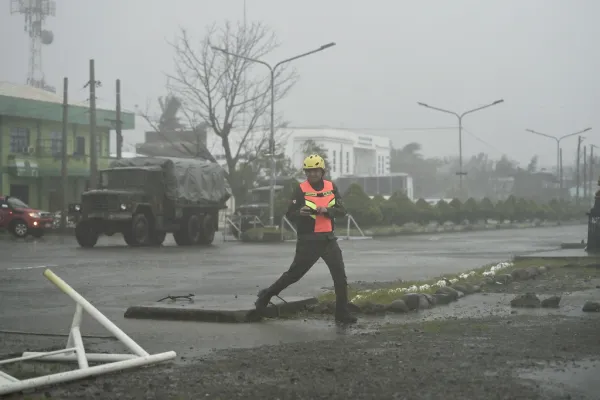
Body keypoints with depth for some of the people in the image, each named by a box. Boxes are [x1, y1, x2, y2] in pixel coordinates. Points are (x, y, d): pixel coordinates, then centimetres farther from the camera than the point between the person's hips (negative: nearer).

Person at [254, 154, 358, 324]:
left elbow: (342, 210, -1)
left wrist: (327, 210, -19)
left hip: (328, 239, 4)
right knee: (294, 273, 3)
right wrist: (300, 212, -32)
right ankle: (266, 295, 21)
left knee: (340, 276, -1)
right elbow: (290, 214, -10)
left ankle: (342, 313, 8)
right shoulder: (301, 189, -6)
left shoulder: (331, 187, 5)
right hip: (308, 241, -4)